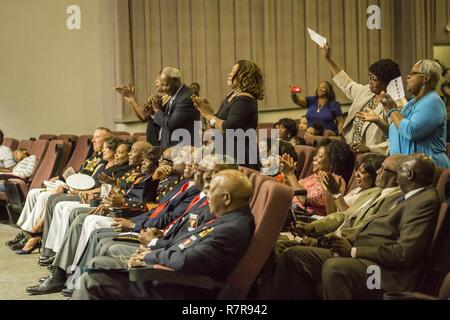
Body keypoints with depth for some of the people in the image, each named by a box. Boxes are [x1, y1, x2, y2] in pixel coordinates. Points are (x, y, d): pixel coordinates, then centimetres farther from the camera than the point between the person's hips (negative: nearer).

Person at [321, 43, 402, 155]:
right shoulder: (365, 92, 13)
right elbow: (346, 84, 32)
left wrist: (369, 148, -26)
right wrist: (328, 59, 34)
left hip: (371, 156, -8)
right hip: (351, 151, 8)